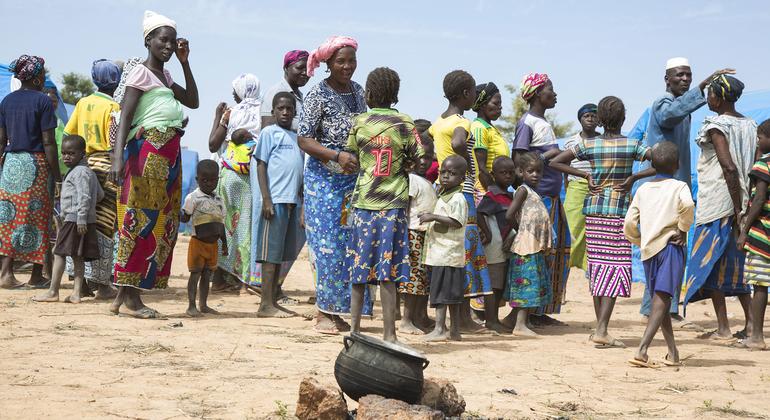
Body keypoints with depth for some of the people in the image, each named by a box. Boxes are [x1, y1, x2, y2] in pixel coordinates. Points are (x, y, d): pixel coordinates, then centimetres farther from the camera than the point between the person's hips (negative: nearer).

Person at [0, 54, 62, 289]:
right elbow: (48, 142, -10)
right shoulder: (42, 101, -7)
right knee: (37, 217, 2)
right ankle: (36, 276, 7)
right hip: (35, 163, -5)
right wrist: (57, 176, -6)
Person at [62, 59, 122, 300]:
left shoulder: (83, 103, 10)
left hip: (84, 164, 6)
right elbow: (115, 143, -13)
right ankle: (101, 284, -4)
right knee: (103, 226, -4)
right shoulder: (113, 107, -8)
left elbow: (68, 134, 12)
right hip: (107, 165, -6)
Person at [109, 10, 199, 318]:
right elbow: (125, 116, -12)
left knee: (162, 224, 6)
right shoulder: (141, 73, -5)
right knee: (142, 220, -9)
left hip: (169, 154, 9)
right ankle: (130, 297, -8)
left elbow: (193, 102, 25)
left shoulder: (165, 76, 20)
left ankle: (126, 294, 9)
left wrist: (185, 63, 18)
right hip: (149, 151, -9)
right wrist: (118, 156, -25)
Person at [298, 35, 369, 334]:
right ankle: (323, 313, 0)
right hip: (325, 180, -6)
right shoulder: (318, 95, -9)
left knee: (350, 243, 5)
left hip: (354, 180, 6)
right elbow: (303, 140, -13)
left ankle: (335, 310, 13)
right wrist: (338, 156, -23)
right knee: (327, 245, -6)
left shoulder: (358, 91, 10)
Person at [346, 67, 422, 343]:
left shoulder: (359, 122, 1)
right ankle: (389, 334, -3)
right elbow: (417, 160, 1)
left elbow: (352, 158, 8)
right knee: (388, 271, -2)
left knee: (360, 269, 9)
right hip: (393, 202, -1)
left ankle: (355, 328, 14)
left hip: (363, 201, 1)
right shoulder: (404, 123, -2)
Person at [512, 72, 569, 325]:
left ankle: (541, 311, 14)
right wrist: (547, 156, -14)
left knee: (557, 250, 9)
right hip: (537, 197, -10)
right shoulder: (527, 123, -10)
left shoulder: (544, 124, 19)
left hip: (552, 197, 10)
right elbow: (519, 161, -17)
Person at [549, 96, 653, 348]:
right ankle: (601, 330, -15)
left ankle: (600, 327, 15)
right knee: (616, 266, -4)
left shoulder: (589, 145, 1)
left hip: (594, 209, 3)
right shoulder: (632, 145, -4)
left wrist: (585, 176, 2)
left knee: (597, 265, 10)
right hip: (620, 210, -3)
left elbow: (554, 162, 0)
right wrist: (634, 178, -8)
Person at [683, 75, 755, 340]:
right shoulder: (749, 126, 10)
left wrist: (737, 209, -18)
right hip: (740, 203, 7)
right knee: (735, 264, 14)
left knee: (710, 262, 0)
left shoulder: (716, 127, -12)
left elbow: (729, 167, -21)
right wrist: (743, 207, 13)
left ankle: (723, 328, -1)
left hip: (716, 204, -7)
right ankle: (750, 323, 10)